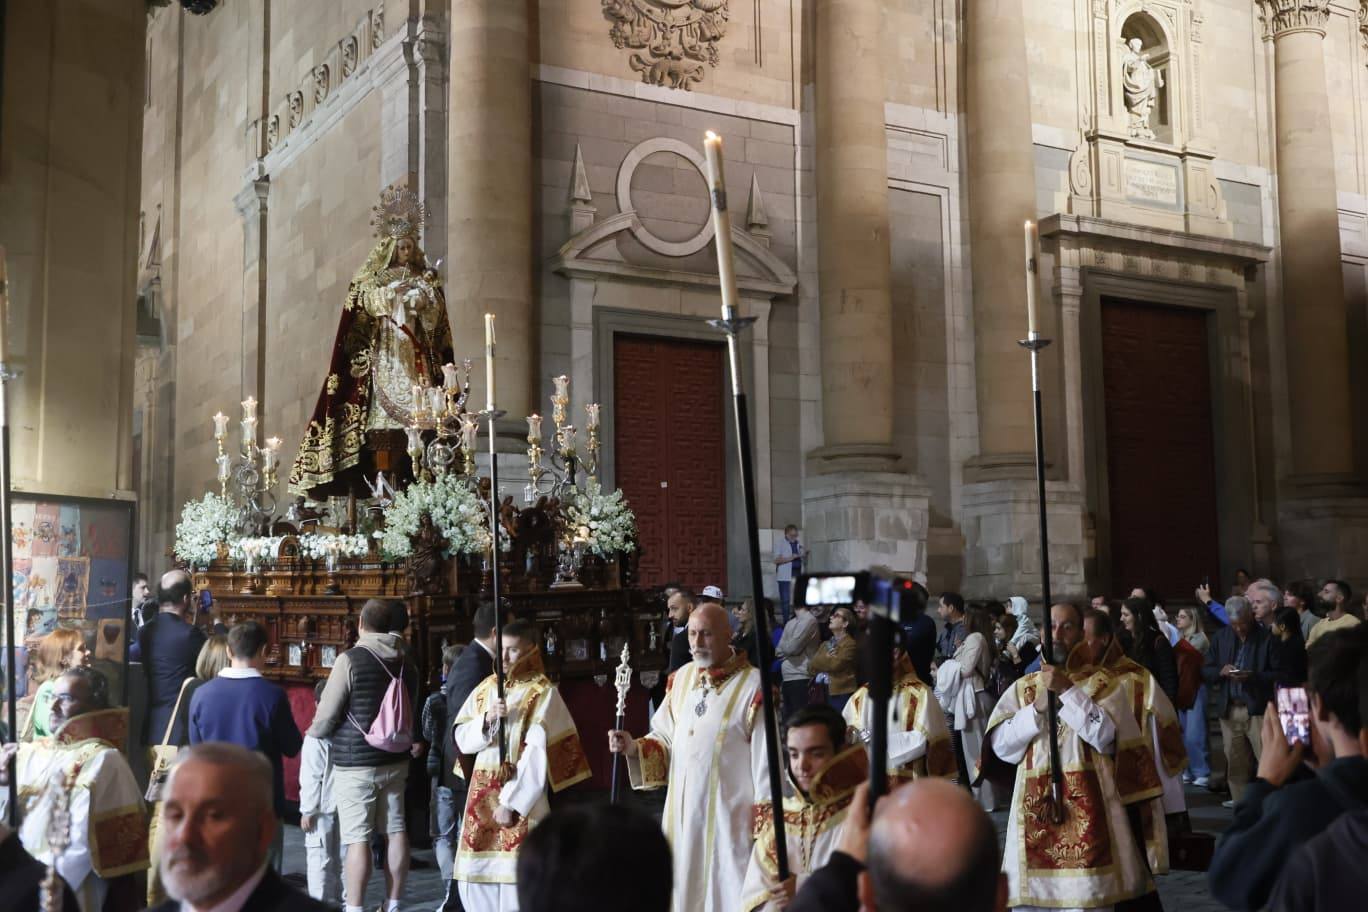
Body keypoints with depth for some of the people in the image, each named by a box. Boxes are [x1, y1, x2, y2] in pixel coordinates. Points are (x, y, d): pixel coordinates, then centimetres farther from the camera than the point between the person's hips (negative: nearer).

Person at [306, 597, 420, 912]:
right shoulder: (406, 664, 6)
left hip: (355, 764, -6)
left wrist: (312, 732, 12)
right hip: (395, 760, 6)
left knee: (357, 838, -2)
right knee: (395, 831, 10)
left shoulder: (350, 659, -12)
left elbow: (326, 716, -9)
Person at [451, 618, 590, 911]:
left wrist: (511, 802, -17)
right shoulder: (487, 687, 10)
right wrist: (486, 719, -12)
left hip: (522, 795, -5)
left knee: (515, 873, -6)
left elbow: (537, 753, -14)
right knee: (474, 873, 6)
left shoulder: (543, 692, -7)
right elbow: (462, 738, 7)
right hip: (482, 794, 5)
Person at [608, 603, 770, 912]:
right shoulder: (682, 677, 6)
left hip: (729, 816, -6)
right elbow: (666, 739, 11)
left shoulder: (753, 686, -14)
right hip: (682, 812, 6)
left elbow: (767, 761, -12)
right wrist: (634, 748, -8)